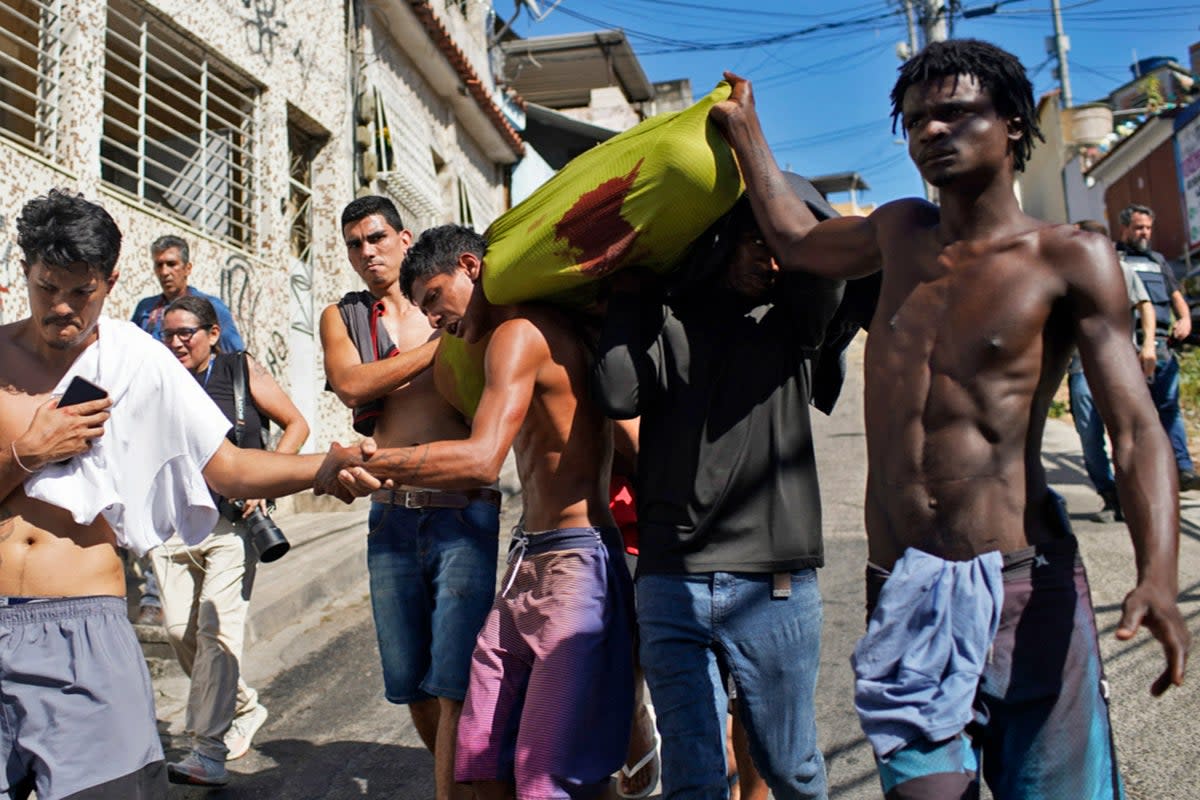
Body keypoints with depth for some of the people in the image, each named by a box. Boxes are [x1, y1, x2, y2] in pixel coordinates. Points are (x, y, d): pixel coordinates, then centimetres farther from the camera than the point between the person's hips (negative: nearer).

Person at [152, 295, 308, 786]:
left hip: (231, 523, -4)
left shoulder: (243, 372, 1)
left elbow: (296, 424, 4)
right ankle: (245, 708, 29)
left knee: (217, 629, -11)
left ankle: (209, 751, -4)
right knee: (179, 631, 6)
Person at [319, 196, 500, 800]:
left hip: (466, 512, -2)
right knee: (409, 683, 12)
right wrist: (442, 343, -9)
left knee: (453, 687, -8)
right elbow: (352, 386, -6)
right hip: (391, 517, 3)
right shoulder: (341, 316, 14)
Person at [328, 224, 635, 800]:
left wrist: (365, 463, -20)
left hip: (574, 565, -10)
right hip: (527, 563, 10)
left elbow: (482, 460, -24)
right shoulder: (532, 333, 20)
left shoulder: (519, 333, -11)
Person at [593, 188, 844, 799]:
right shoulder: (669, 319, 7)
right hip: (672, 584, 0)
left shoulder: (792, 318, 9)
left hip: (775, 586, 1)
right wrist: (629, 288, 1)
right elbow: (619, 394, -10)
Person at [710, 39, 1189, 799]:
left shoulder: (1069, 257, -2)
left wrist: (1159, 578, -24)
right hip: (902, 596, 3)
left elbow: (1137, 430, -8)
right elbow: (798, 240, 33)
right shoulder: (902, 233, 12)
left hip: (1024, 591, -3)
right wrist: (745, 128, 37)